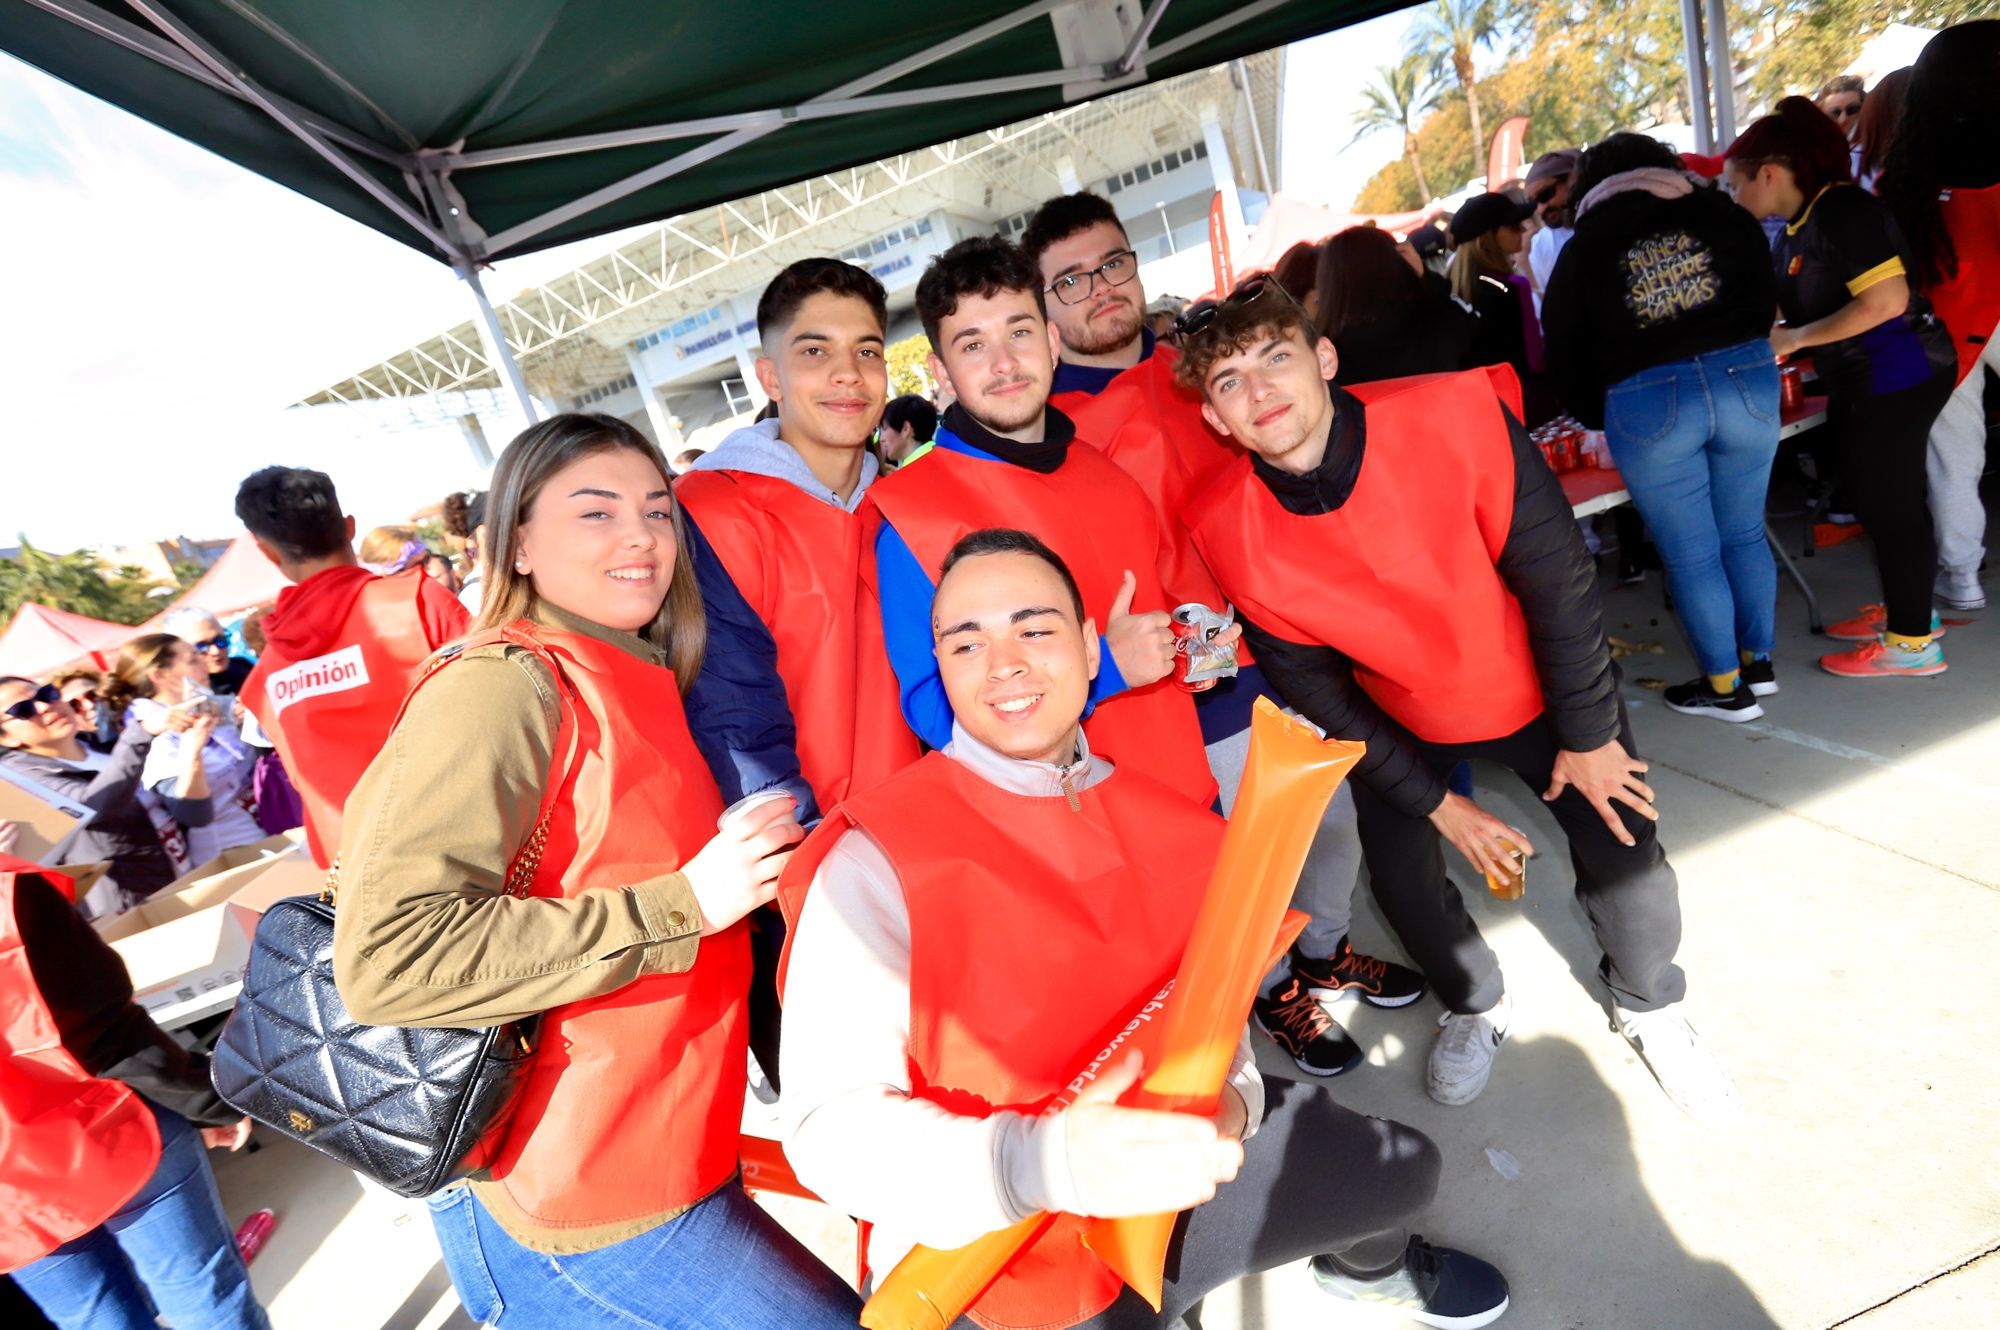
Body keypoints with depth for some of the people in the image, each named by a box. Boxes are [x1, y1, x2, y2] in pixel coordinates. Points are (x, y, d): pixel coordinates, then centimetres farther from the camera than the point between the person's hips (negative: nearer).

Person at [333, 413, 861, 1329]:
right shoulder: (502, 685, -18)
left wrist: (754, 865, 7)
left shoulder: (635, 686, 8)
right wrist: (681, 906, -24)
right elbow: (386, 958, -27)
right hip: (582, 1219, -8)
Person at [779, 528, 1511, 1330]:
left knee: (1403, 1168, 20)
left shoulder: (1176, 826, -7)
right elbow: (835, 1125, -28)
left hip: (1172, 1170, 5)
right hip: (993, 1243, -4)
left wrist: (1227, 1095, -16)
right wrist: (1039, 1165, -42)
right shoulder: (877, 858, -25)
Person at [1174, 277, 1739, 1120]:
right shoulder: (1226, 531, -25)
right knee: (1400, 877, 3)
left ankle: (1647, 1004, 38)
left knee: (1625, 851, 2)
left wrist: (1588, 732, -10)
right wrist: (1435, 802, -8)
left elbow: (1557, 579, -18)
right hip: (1400, 723, 1)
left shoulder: (1453, 416, -29)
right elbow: (1313, 689, -14)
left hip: (1537, 690, 0)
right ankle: (1477, 1005, 38)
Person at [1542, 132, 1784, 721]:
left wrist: (1603, 419, 21)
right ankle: (1758, 660, 32)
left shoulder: (1582, 251, 10)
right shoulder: (1724, 215, 16)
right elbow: (1765, 303, 21)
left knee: (1690, 555, 6)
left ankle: (1727, 686, 18)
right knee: (1745, 534, 18)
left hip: (1647, 401, -3)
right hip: (1747, 378, 4)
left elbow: (1564, 356, 8)